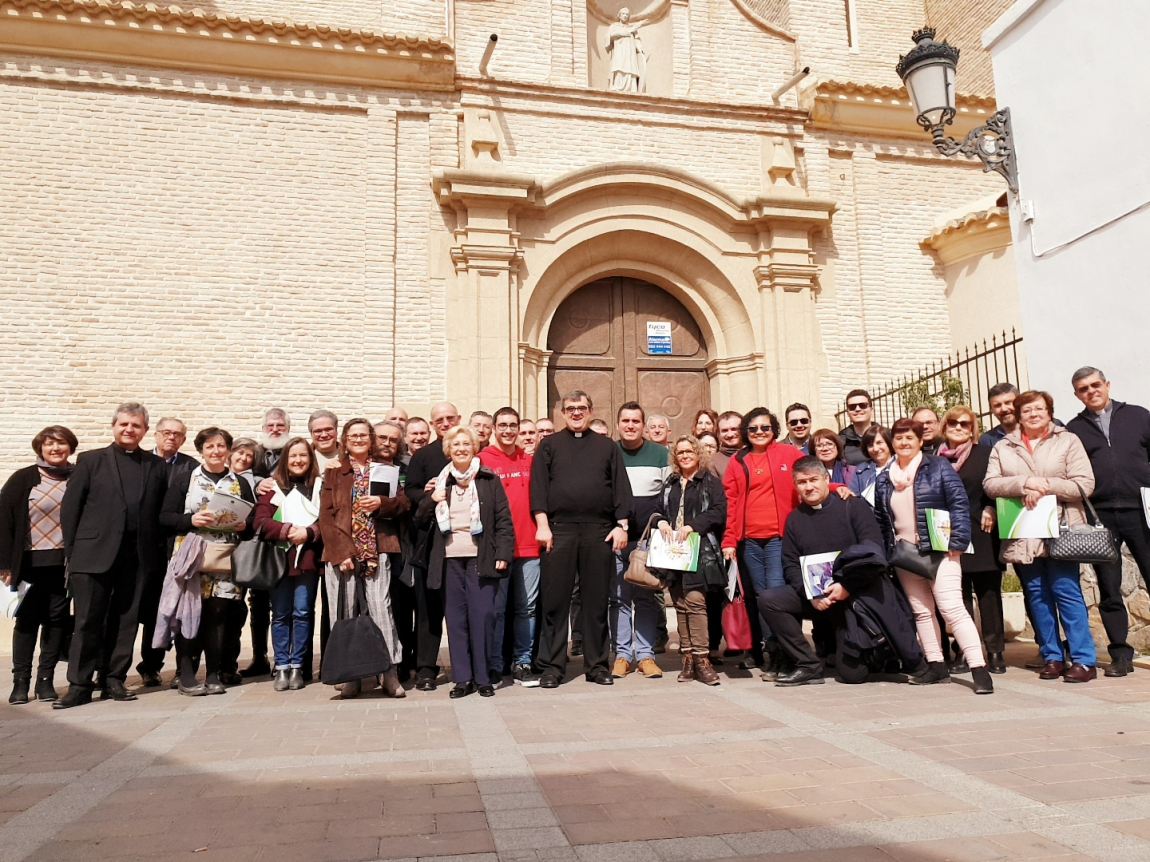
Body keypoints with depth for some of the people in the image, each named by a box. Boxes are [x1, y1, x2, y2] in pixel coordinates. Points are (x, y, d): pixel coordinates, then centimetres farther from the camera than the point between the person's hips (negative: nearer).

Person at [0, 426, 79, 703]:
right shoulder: (23, 479, 0)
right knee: (27, 620, 7)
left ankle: (46, 679, 17)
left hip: (65, 563, 1)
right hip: (30, 563, 0)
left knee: (57, 620, 5)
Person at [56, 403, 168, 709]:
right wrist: (72, 553, -3)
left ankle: (114, 680, 17)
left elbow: (162, 512, 8)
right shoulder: (91, 461, 5)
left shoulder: (156, 466, 10)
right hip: (95, 554, -2)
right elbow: (69, 508, 3)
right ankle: (79, 684, 10)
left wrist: (159, 553, -1)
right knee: (88, 621, 1)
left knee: (126, 621, 7)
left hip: (138, 557, 2)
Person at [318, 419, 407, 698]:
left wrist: (382, 503, -12)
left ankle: (390, 673, -1)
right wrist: (342, 552, -8)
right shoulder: (333, 473, 11)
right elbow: (326, 516, 3)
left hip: (376, 551, 0)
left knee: (381, 609, -7)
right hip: (341, 553, 0)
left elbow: (403, 503, 9)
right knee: (344, 614, 0)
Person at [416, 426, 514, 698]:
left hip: (480, 559, -3)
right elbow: (420, 520, 15)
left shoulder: (489, 481, 5)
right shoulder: (439, 484, 14)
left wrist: (503, 554, -7)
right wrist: (431, 501, -4)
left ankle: (484, 677, 7)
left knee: (482, 617, -4)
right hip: (450, 559, 3)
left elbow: (503, 520, 2)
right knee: (456, 618, 4)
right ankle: (462, 678, 12)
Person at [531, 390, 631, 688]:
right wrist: (542, 524, -7)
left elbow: (621, 486, 10)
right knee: (555, 601, 1)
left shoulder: (607, 446, 15)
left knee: (597, 601, 6)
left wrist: (621, 525, 0)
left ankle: (597, 664, 15)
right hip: (559, 529, -1)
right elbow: (538, 485, 3)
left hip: (599, 531, 1)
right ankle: (551, 666, 8)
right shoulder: (549, 445, 12)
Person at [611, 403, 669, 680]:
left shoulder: (660, 454, 5)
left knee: (647, 597, 4)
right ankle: (623, 654, 10)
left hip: (649, 540, 0)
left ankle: (645, 654, 11)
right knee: (619, 598, 3)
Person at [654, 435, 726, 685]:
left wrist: (692, 526, -17)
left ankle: (701, 658, -11)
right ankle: (687, 657, 9)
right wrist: (661, 522, -5)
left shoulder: (711, 482, 4)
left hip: (700, 550, -5)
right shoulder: (669, 483, 20)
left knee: (695, 600, -15)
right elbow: (657, 509, 18)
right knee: (680, 604, 4)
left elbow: (718, 512, -7)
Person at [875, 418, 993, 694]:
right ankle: (937, 665, 17)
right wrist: (886, 553, 10)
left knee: (952, 608, -12)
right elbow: (880, 520, 15)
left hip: (938, 550, -5)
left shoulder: (938, 466, -3)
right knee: (921, 611, 9)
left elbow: (959, 503, -9)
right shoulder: (883, 478, 11)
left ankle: (979, 668, -9)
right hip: (903, 555, 6)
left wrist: (957, 542, -16)